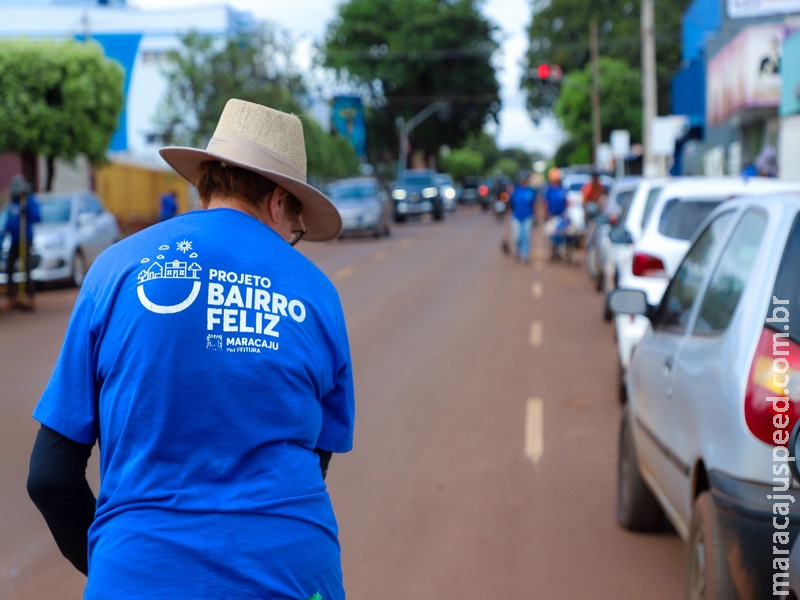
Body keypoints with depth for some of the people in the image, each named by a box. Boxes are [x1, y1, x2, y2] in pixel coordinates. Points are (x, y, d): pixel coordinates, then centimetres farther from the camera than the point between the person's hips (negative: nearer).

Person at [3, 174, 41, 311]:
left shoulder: (30, 201, -6)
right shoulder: (13, 203, 13)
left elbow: (37, 217, -16)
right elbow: (9, 221, 20)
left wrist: (27, 209, -27)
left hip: (25, 240, -7)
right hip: (14, 241, 7)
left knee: (26, 269, -9)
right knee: (9, 268, 6)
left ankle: (28, 297, -6)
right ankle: (11, 297, 14)